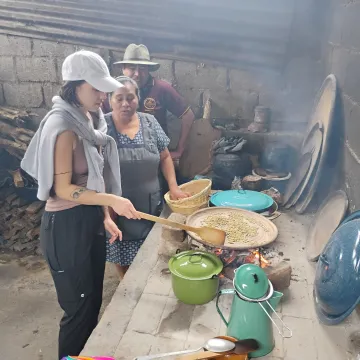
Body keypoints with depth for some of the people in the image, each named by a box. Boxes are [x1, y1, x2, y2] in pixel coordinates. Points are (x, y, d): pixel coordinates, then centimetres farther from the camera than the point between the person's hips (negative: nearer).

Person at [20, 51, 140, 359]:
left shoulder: (89, 120, 7)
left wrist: (106, 216, 9)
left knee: (94, 301, 22)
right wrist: (112, 201, -28)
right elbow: (62, 189, -21)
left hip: (90, 220, 9)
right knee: (79, 308, 8)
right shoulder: (63, 126, -20)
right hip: (66, 226, -9)